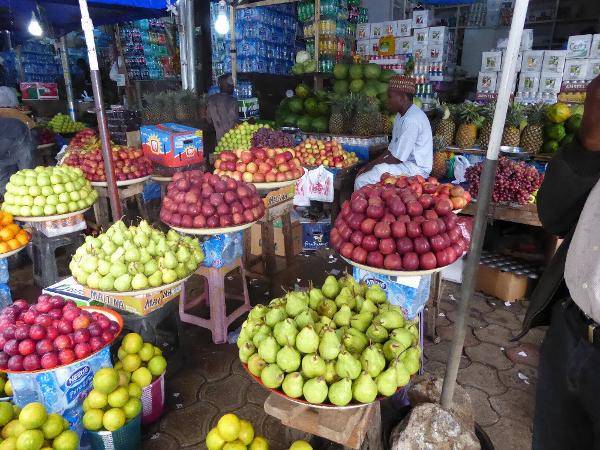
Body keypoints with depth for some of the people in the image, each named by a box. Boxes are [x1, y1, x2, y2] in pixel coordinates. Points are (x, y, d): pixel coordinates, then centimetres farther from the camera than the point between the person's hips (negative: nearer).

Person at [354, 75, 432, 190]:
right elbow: (392, 150, 14)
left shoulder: (412, 120, -21)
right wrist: (370, 164, 4)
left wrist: (372, 165, -9)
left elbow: (396, 158, -20)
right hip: (405, 163, 10)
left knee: (361, 181, -20)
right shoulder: (400, 115, 11)